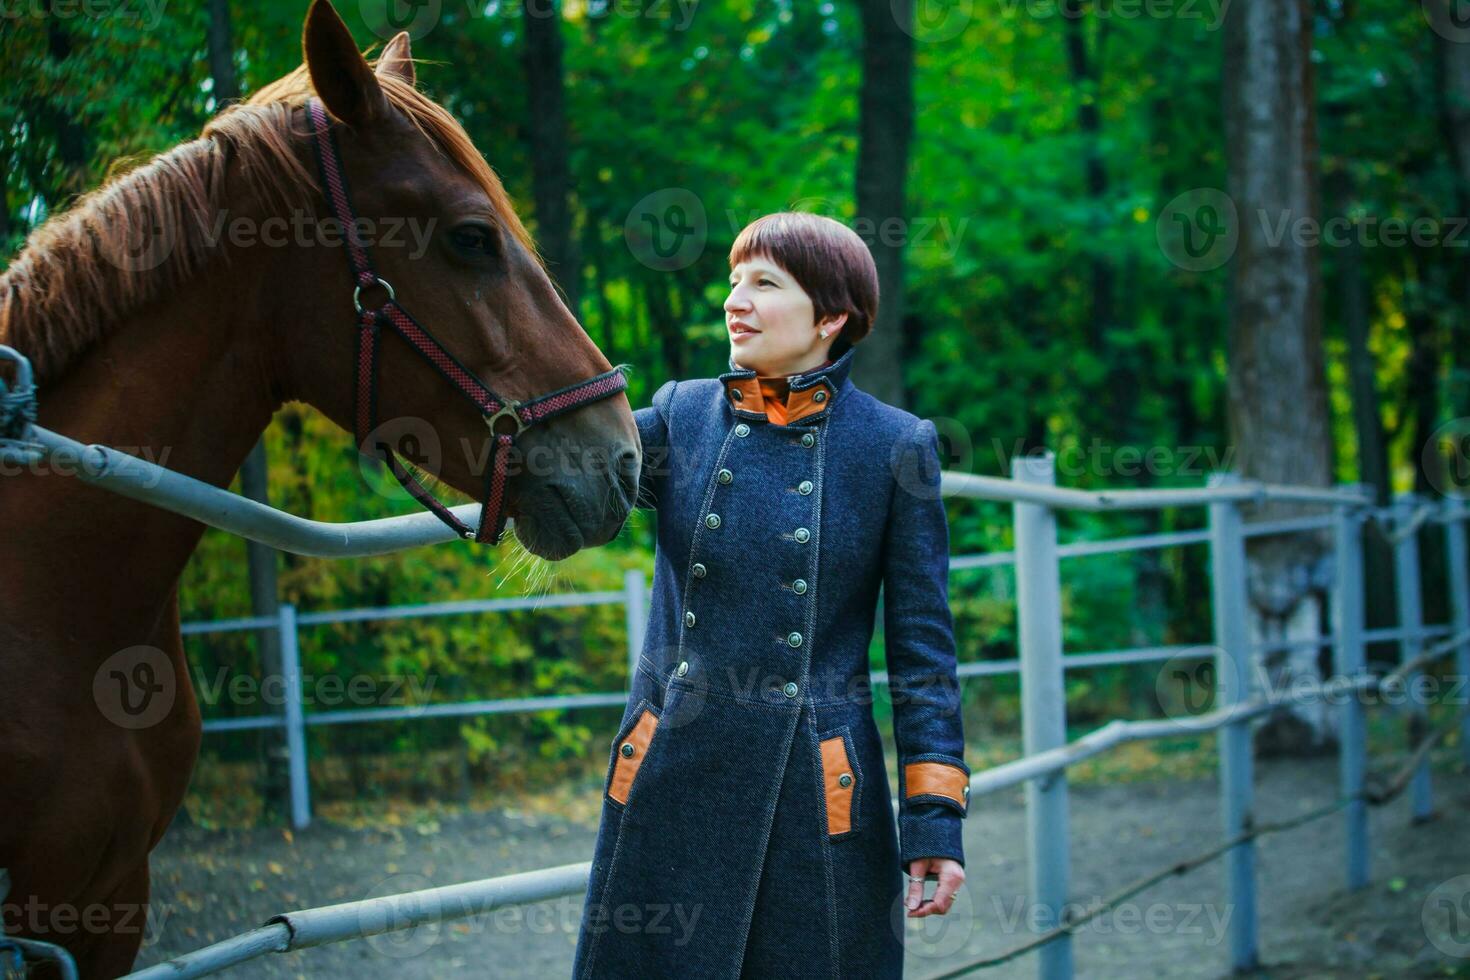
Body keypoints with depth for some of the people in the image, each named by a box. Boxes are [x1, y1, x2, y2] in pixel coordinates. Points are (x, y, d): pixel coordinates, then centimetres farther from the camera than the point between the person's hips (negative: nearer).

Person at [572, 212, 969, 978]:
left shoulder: (895, 446, -2)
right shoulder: (682, 414, 7)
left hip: (816, 793, -2)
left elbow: (922, 645, -2)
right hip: (671, 780, 3)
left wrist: (934, 815, -7)